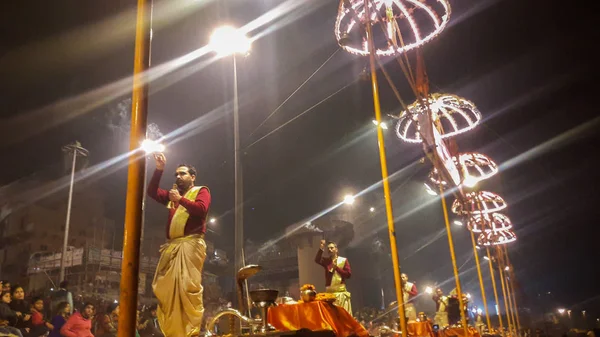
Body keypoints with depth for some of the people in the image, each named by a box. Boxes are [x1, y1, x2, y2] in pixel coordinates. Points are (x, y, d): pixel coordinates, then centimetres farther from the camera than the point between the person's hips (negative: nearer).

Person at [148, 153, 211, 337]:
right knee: (166, 289, 1)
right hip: (172, 246, 7)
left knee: (188, 287, -17)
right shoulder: (173, 194, 28)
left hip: (191, 244, -7)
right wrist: (159, 169, 11)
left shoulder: (201, 191, 10)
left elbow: (201, 209, -8)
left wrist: (181, 200, -11)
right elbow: (152, 192, 18)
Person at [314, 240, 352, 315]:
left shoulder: (344, 260, 6)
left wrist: (337, 268, -8)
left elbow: (349, 274, -2)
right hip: (329, 291, 2)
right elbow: (317, 260, -10)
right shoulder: (326, 261, 12)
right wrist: (321, 248, -20)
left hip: (341, 291, -2)